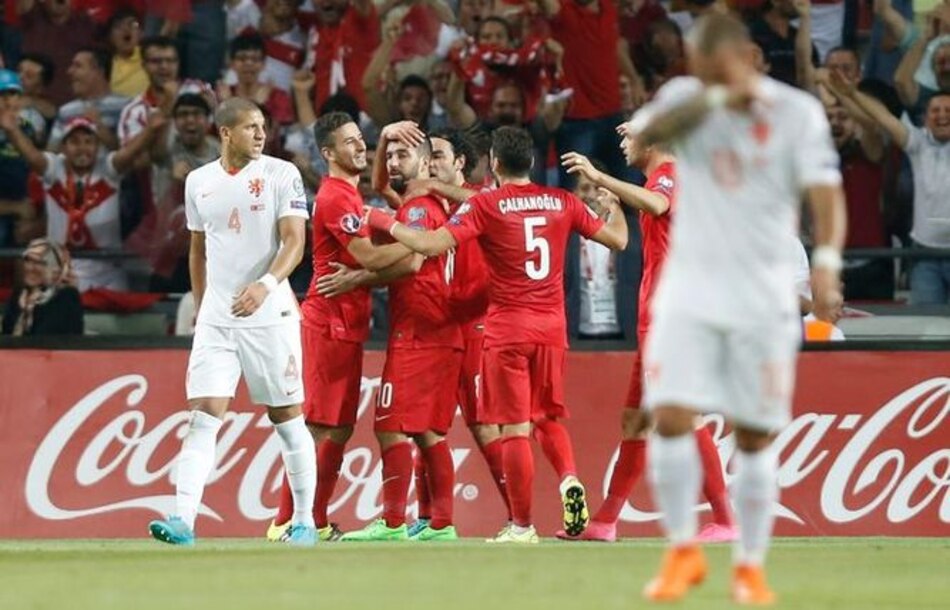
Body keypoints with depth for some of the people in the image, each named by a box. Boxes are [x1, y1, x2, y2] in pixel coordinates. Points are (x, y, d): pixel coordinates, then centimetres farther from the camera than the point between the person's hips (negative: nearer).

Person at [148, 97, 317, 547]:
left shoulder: (281, 174, -3)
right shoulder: (199, 182, 10)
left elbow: (294, 241, -11)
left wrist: (266, 284, -28)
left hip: (270, 314, -3)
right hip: (216, 317, 3)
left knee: (287, 417, 4)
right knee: (204, 416, -7)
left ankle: (304, 521, 14)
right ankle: (183, 521, -15)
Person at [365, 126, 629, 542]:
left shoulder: (485, 206, -7)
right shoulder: (562, 202, 5)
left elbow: (431, 245, -17)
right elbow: (617, 239, 13)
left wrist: (385, 223, -2)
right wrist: (613, 204, 34)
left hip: (507, 327, -4)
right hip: (552, 325, 4)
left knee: (515, 427, -1)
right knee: (549, 416, 20)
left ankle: (522, 526, -1)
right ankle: (569, 482, -6)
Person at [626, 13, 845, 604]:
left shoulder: (797, 111, -3)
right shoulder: (687, 97, 2)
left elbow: (825, 191, -11)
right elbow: (647, 131, -18)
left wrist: (827, 257, -27)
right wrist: (717, 99, -27)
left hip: (764, 299, -1)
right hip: (689, 290, 1)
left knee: (756, 438, 3)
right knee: (671, 418, -11)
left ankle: (750, 566, 16)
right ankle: (684, 551, 5)